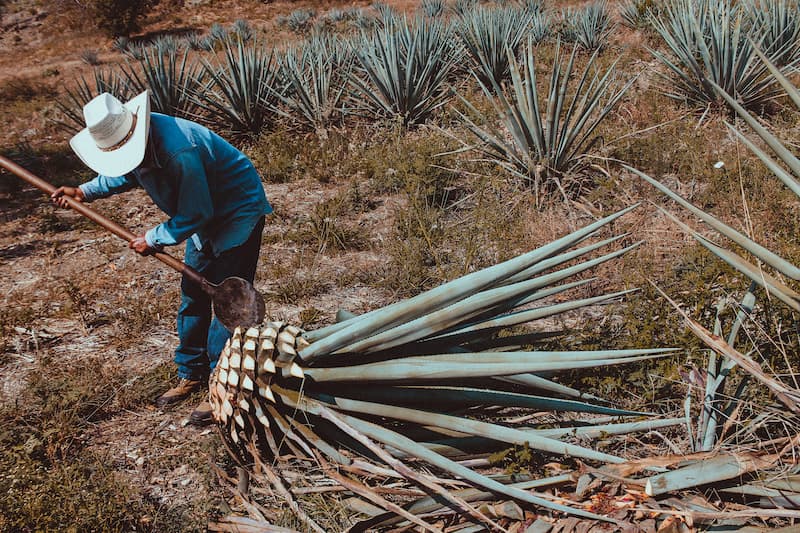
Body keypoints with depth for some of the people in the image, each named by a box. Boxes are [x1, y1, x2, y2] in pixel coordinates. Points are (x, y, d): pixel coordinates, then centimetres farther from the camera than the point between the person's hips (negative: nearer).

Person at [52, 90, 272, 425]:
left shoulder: (179, 151, -36)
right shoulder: (130, 139, -7)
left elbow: (193, 216, -28)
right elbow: (129, 174, 17)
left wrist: (154, 239, -16)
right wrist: (85, 192, 4)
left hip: (238, 214, -9)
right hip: (207, 216, 9)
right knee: (193, 296, 12)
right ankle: (191, 375, 26)